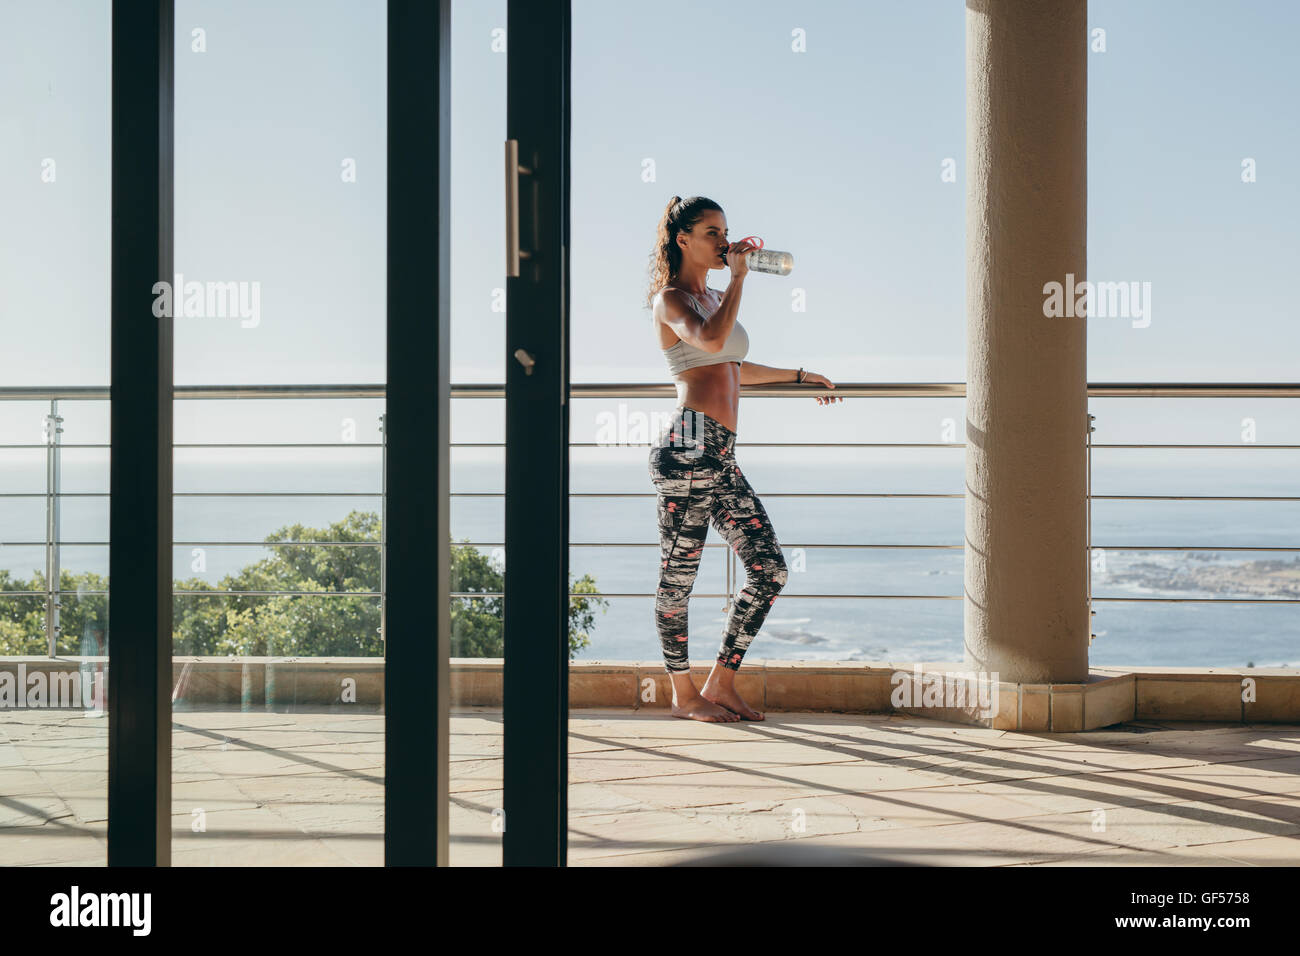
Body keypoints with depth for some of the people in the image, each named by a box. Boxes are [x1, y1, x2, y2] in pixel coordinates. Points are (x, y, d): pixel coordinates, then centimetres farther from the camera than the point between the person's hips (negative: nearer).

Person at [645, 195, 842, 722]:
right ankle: (683, 693, 10)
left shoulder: (714, 297, 24)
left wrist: (799, 375, 47)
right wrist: (738, 277, -10)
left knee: (770, 569, 2)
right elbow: (710, 340, -23)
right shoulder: (670, 298, -2)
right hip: (690, 445, -9)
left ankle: (721, 683, 11)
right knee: (679, 577, 0)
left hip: (721, 456, 9)